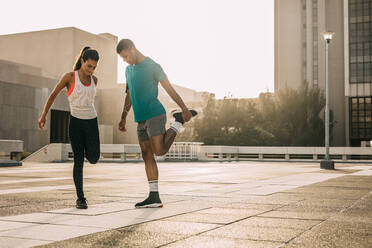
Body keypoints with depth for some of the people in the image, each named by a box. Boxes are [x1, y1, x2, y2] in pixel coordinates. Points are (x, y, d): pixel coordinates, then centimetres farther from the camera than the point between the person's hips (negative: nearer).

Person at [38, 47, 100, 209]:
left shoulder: (94, 80, 7)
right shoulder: (69, 77, -5)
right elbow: (53, 94, 5)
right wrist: (43, 115, 7)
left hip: (91, 122, 3)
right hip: (75, 122, -3)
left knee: (93, 159, -7)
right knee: (78, 160, -5)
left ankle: (87, 146, 30)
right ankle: (80, 198, 4)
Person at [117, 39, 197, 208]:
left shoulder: (152, 66, -4)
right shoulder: (129, 70, 18)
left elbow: (169, 89, -7)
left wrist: (184, 108, -11)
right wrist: (123, 118, 24)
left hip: (155, 115, -7)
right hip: (141, 119, 7)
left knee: (159, 151, -17)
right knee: (147, 156, 2)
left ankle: (179, 120, 6)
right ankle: (154, 197, 3)